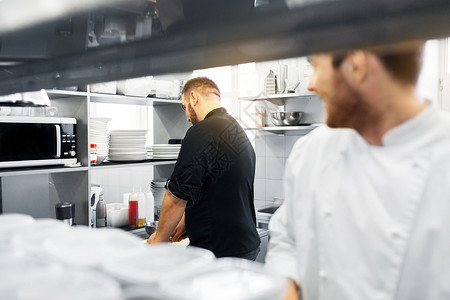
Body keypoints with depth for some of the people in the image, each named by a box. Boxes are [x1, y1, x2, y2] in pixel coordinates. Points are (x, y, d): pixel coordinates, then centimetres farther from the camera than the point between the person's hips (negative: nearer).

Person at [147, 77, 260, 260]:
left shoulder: (201, 133, -17)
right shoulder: (239, 132, 13)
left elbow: (177, 197, -15)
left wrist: (160, 237, 0)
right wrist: (186, 221, 22)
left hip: (219, 252, -9)